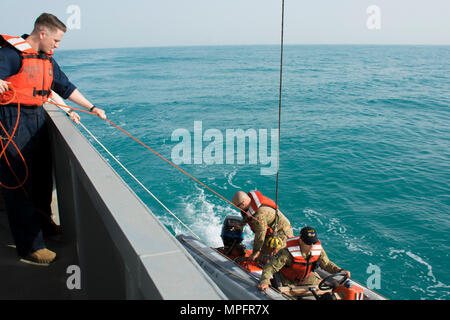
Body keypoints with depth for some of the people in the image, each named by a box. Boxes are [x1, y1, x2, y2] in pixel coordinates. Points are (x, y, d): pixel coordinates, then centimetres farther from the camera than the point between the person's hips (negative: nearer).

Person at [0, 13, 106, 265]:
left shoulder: (47, 59, 16)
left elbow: (66, 87, 23)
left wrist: (92, 108, 23)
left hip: (38, 119, 9)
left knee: (43, 177, 17)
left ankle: (44, 225, 38)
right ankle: (30, 247, 1)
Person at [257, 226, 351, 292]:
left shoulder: (318, 249, -19)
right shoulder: (288, 252, -35)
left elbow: (327, 264, -2)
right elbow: (270, 267, -35)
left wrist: (340, 271, -18)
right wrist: (264, 281, -51)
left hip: (306, 278, 5)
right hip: (288, 281, -5)